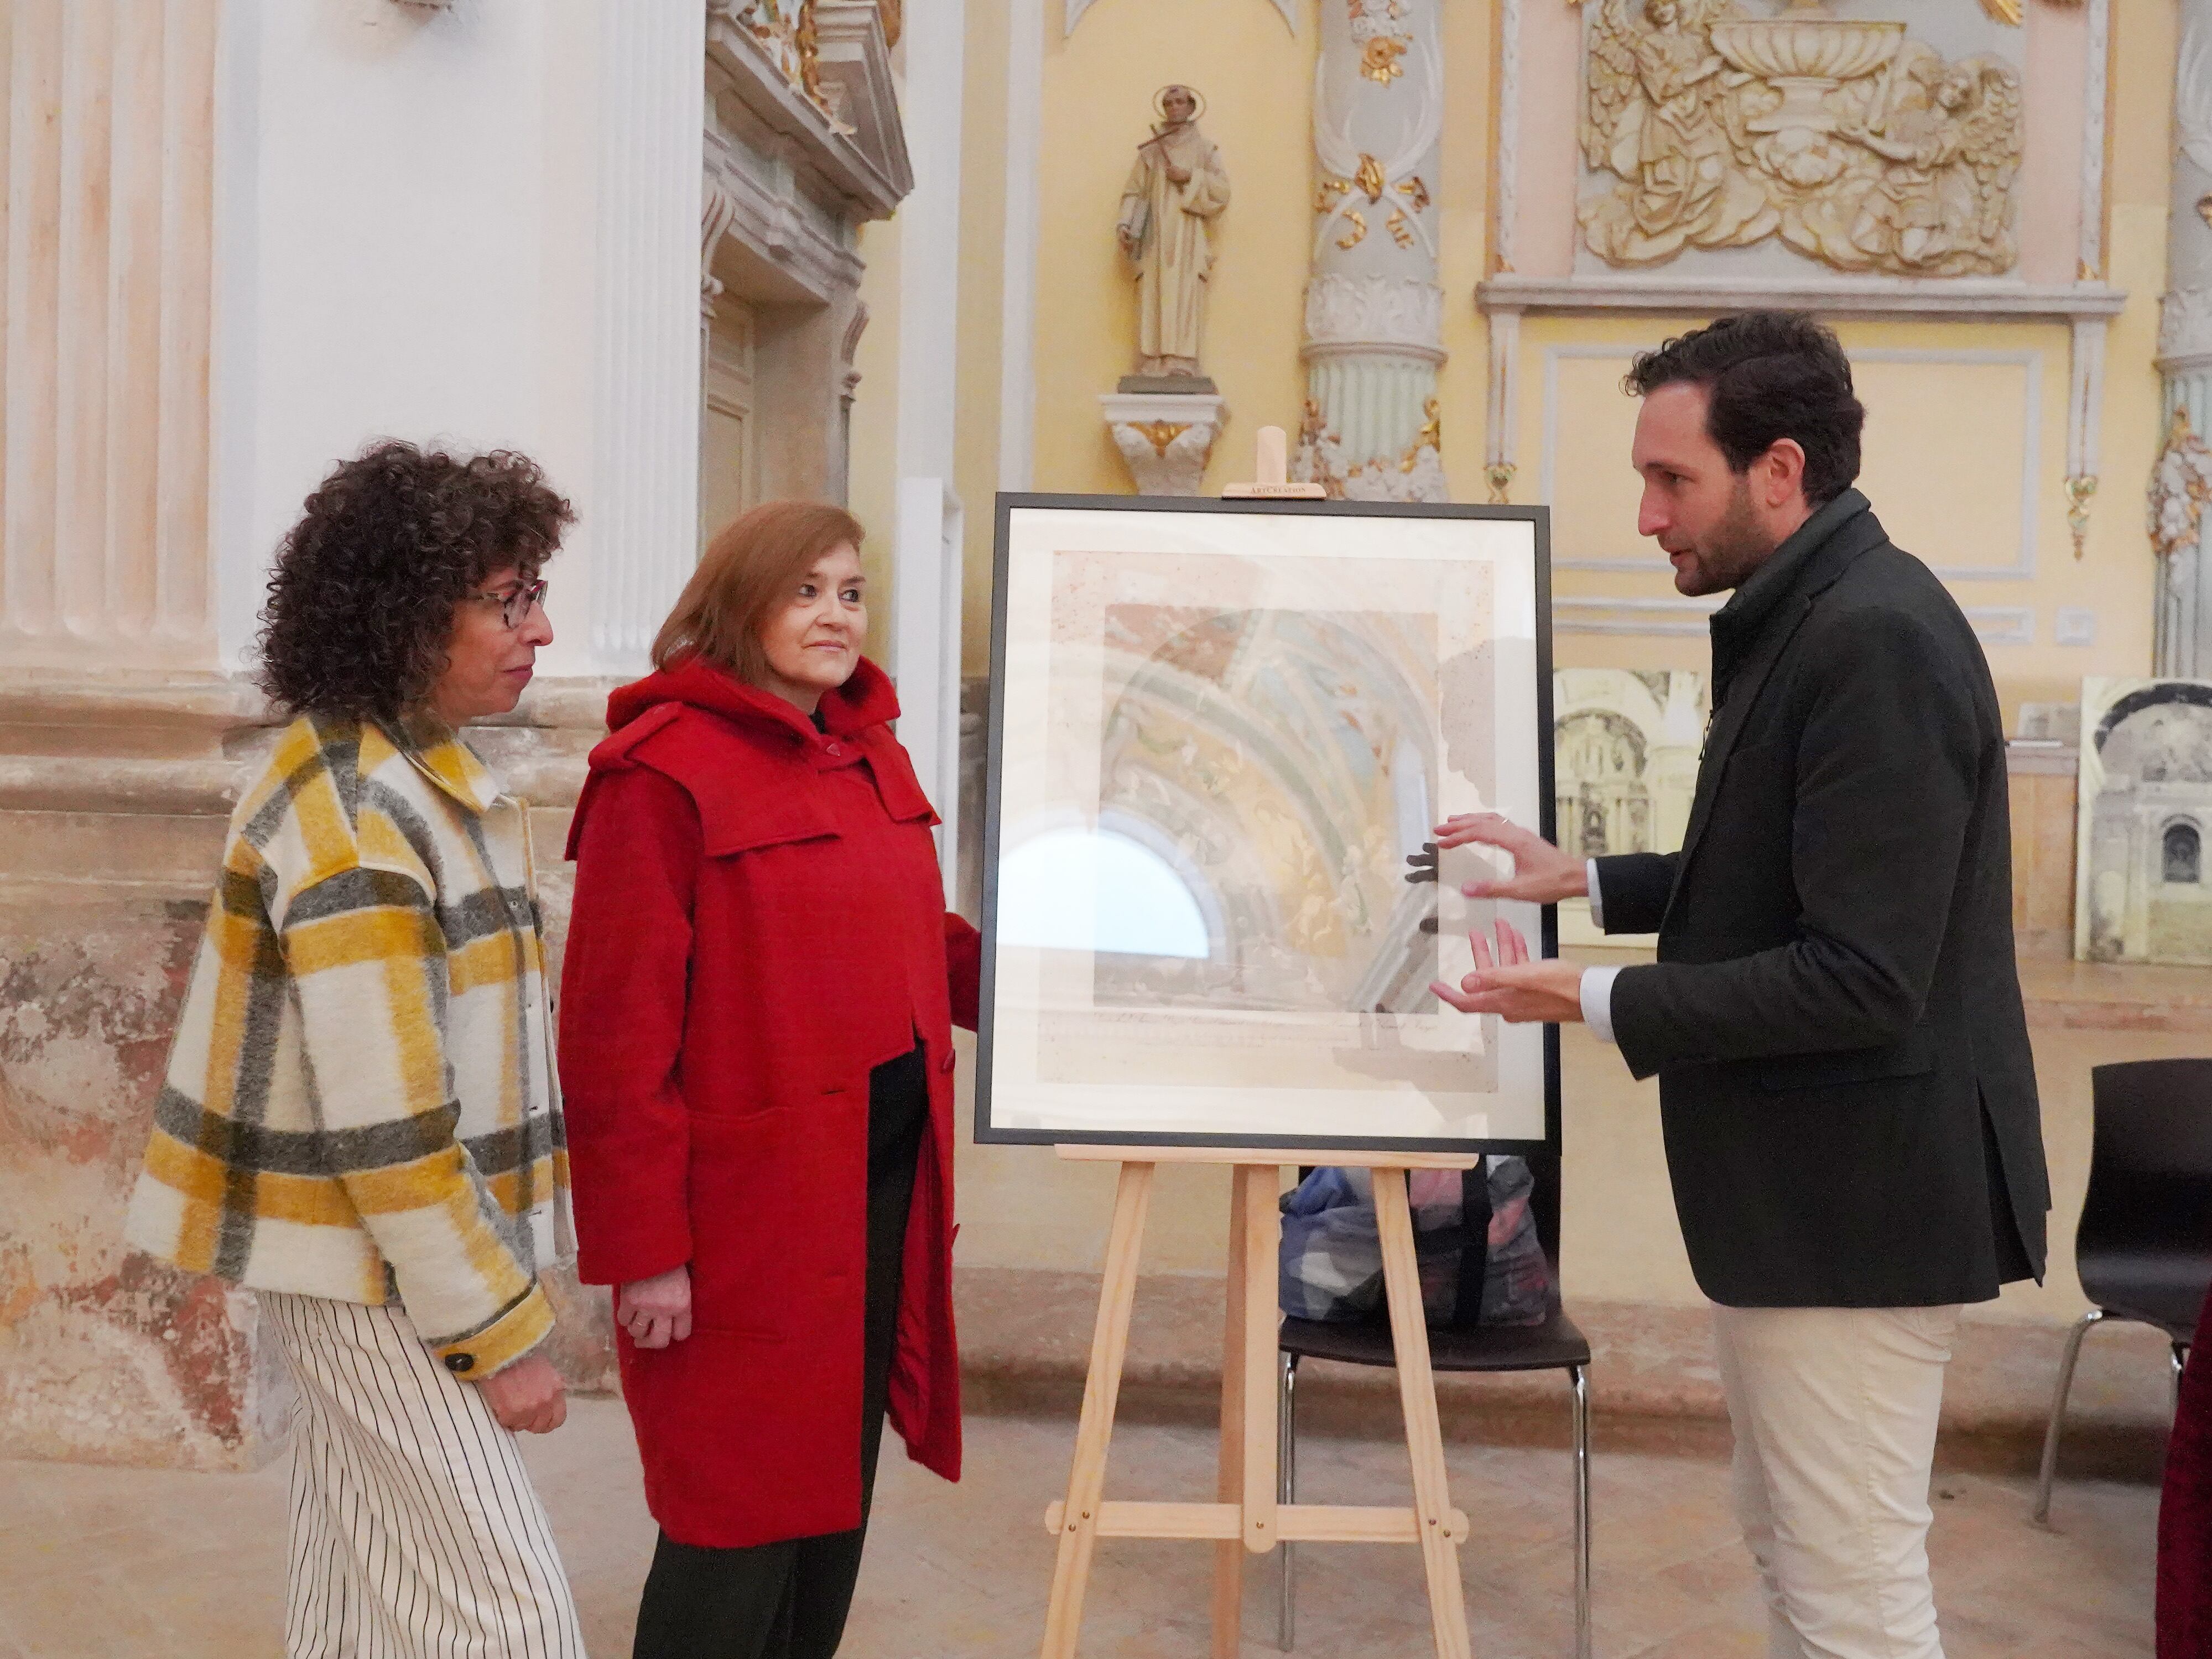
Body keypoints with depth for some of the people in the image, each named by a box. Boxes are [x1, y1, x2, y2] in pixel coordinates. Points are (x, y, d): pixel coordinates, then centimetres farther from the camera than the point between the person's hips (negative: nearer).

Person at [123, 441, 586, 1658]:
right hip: (371, 1268, -9)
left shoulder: (394, 768, 7)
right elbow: (386, 1129, -24)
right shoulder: (352, 814, -22)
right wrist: (499, 1330, -17)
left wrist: (496, 1272, 16)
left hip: (360, 1252, 9)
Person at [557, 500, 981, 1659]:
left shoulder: (871, 753, 12)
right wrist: (642, 1249, -17)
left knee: (839, 1486, 17)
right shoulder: (663, 769, -12)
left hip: (883, 1177, 8)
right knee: (743, 1519, 3)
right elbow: (615, 1030, -15)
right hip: (746, 1210, -7)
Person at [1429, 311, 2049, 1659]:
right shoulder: (1805, 620, 11)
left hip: (1854, 1196, -11)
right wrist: (1583, 878, 12)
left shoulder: (1875, 639, -22)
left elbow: (1860, 976, -26)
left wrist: (1593, 1001, -22)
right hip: (1806, 1183, 11)